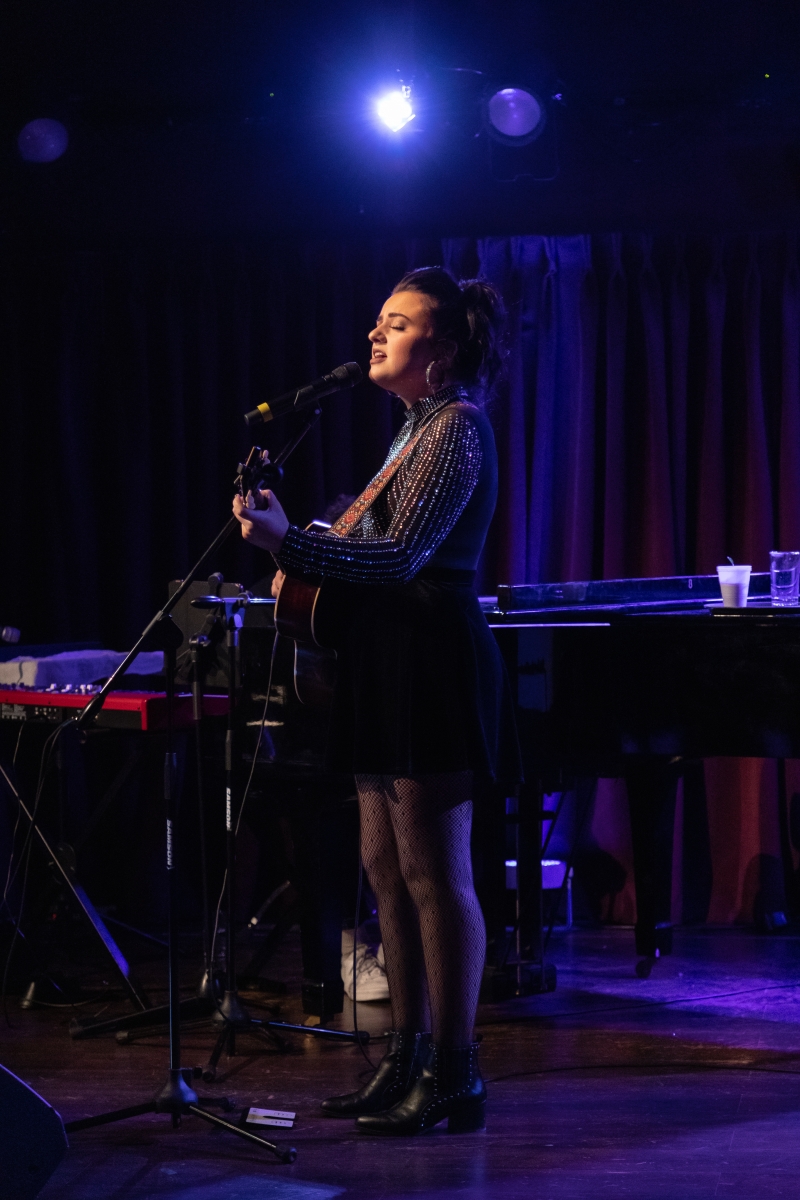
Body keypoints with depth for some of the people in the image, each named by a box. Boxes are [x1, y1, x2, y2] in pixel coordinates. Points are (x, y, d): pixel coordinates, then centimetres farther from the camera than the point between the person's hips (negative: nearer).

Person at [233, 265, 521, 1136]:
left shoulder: (456, 428, -12)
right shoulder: (416, 428, 19)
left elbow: (403, 556, -22)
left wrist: (290, 543, -29)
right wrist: (304, 552, 15)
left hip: (432, 667, -11)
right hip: (390, 668, 11)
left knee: (433, 871, -8)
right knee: (386, 866, 12)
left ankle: (455, 1075, -2)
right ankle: (409, 1058, 19)